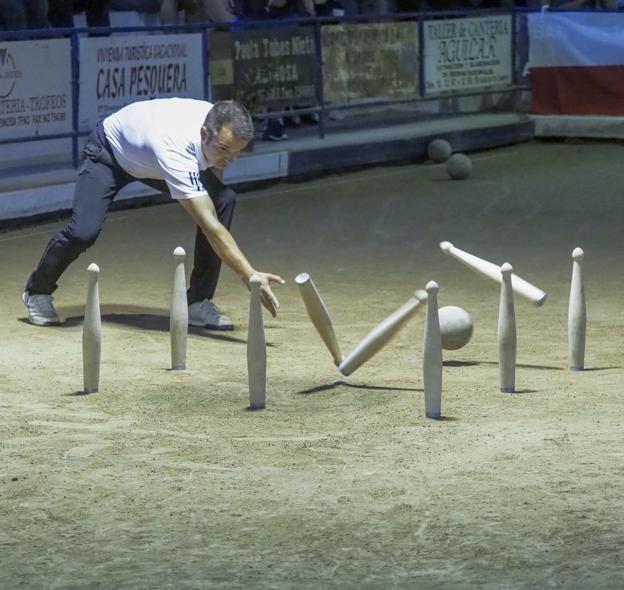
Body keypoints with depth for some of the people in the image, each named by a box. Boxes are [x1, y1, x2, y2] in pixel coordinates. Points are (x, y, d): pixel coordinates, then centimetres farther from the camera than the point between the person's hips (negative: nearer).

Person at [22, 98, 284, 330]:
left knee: (224, 200, -17)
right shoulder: (174, 149, -48)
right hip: (110, 150, -6)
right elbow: (210, 227, -52)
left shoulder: (221, 127, -26)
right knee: (84, 232, -25)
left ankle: (198, 302, -8)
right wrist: (250, 276, -57)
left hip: (151, 159, 6)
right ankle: (38, 291, 8)